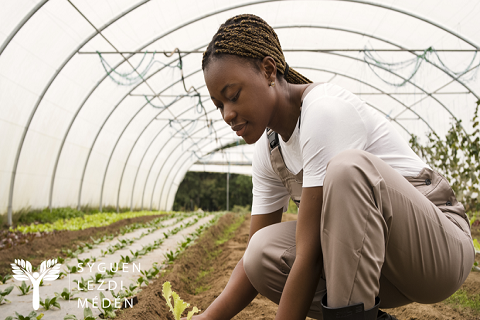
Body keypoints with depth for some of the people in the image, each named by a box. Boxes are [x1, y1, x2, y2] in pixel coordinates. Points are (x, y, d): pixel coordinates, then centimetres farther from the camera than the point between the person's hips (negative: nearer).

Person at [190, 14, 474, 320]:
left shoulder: (325, 111, -24)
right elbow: (256, 256, 1)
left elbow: (310, 253, -27)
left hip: (442, 242, -6)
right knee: (264, 252, -19)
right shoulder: (268, 150, 2)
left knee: (348, 167, -34)